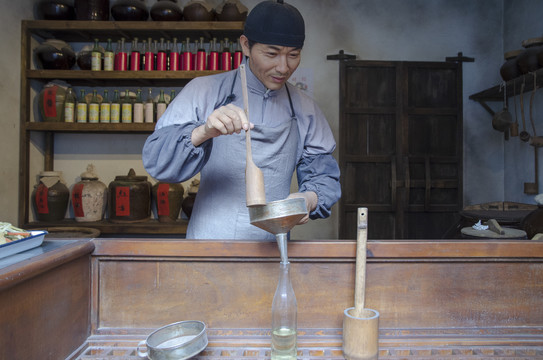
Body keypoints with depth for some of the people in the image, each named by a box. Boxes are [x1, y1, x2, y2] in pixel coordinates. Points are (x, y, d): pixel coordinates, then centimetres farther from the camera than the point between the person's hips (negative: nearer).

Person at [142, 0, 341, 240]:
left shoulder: (305, 110, 10)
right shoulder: (204, 91, 0)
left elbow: (323, 173, 13)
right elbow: (155, 162, -7)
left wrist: (309, 199, -9)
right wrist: (202, 133, -26)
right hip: (209, 242, -3)